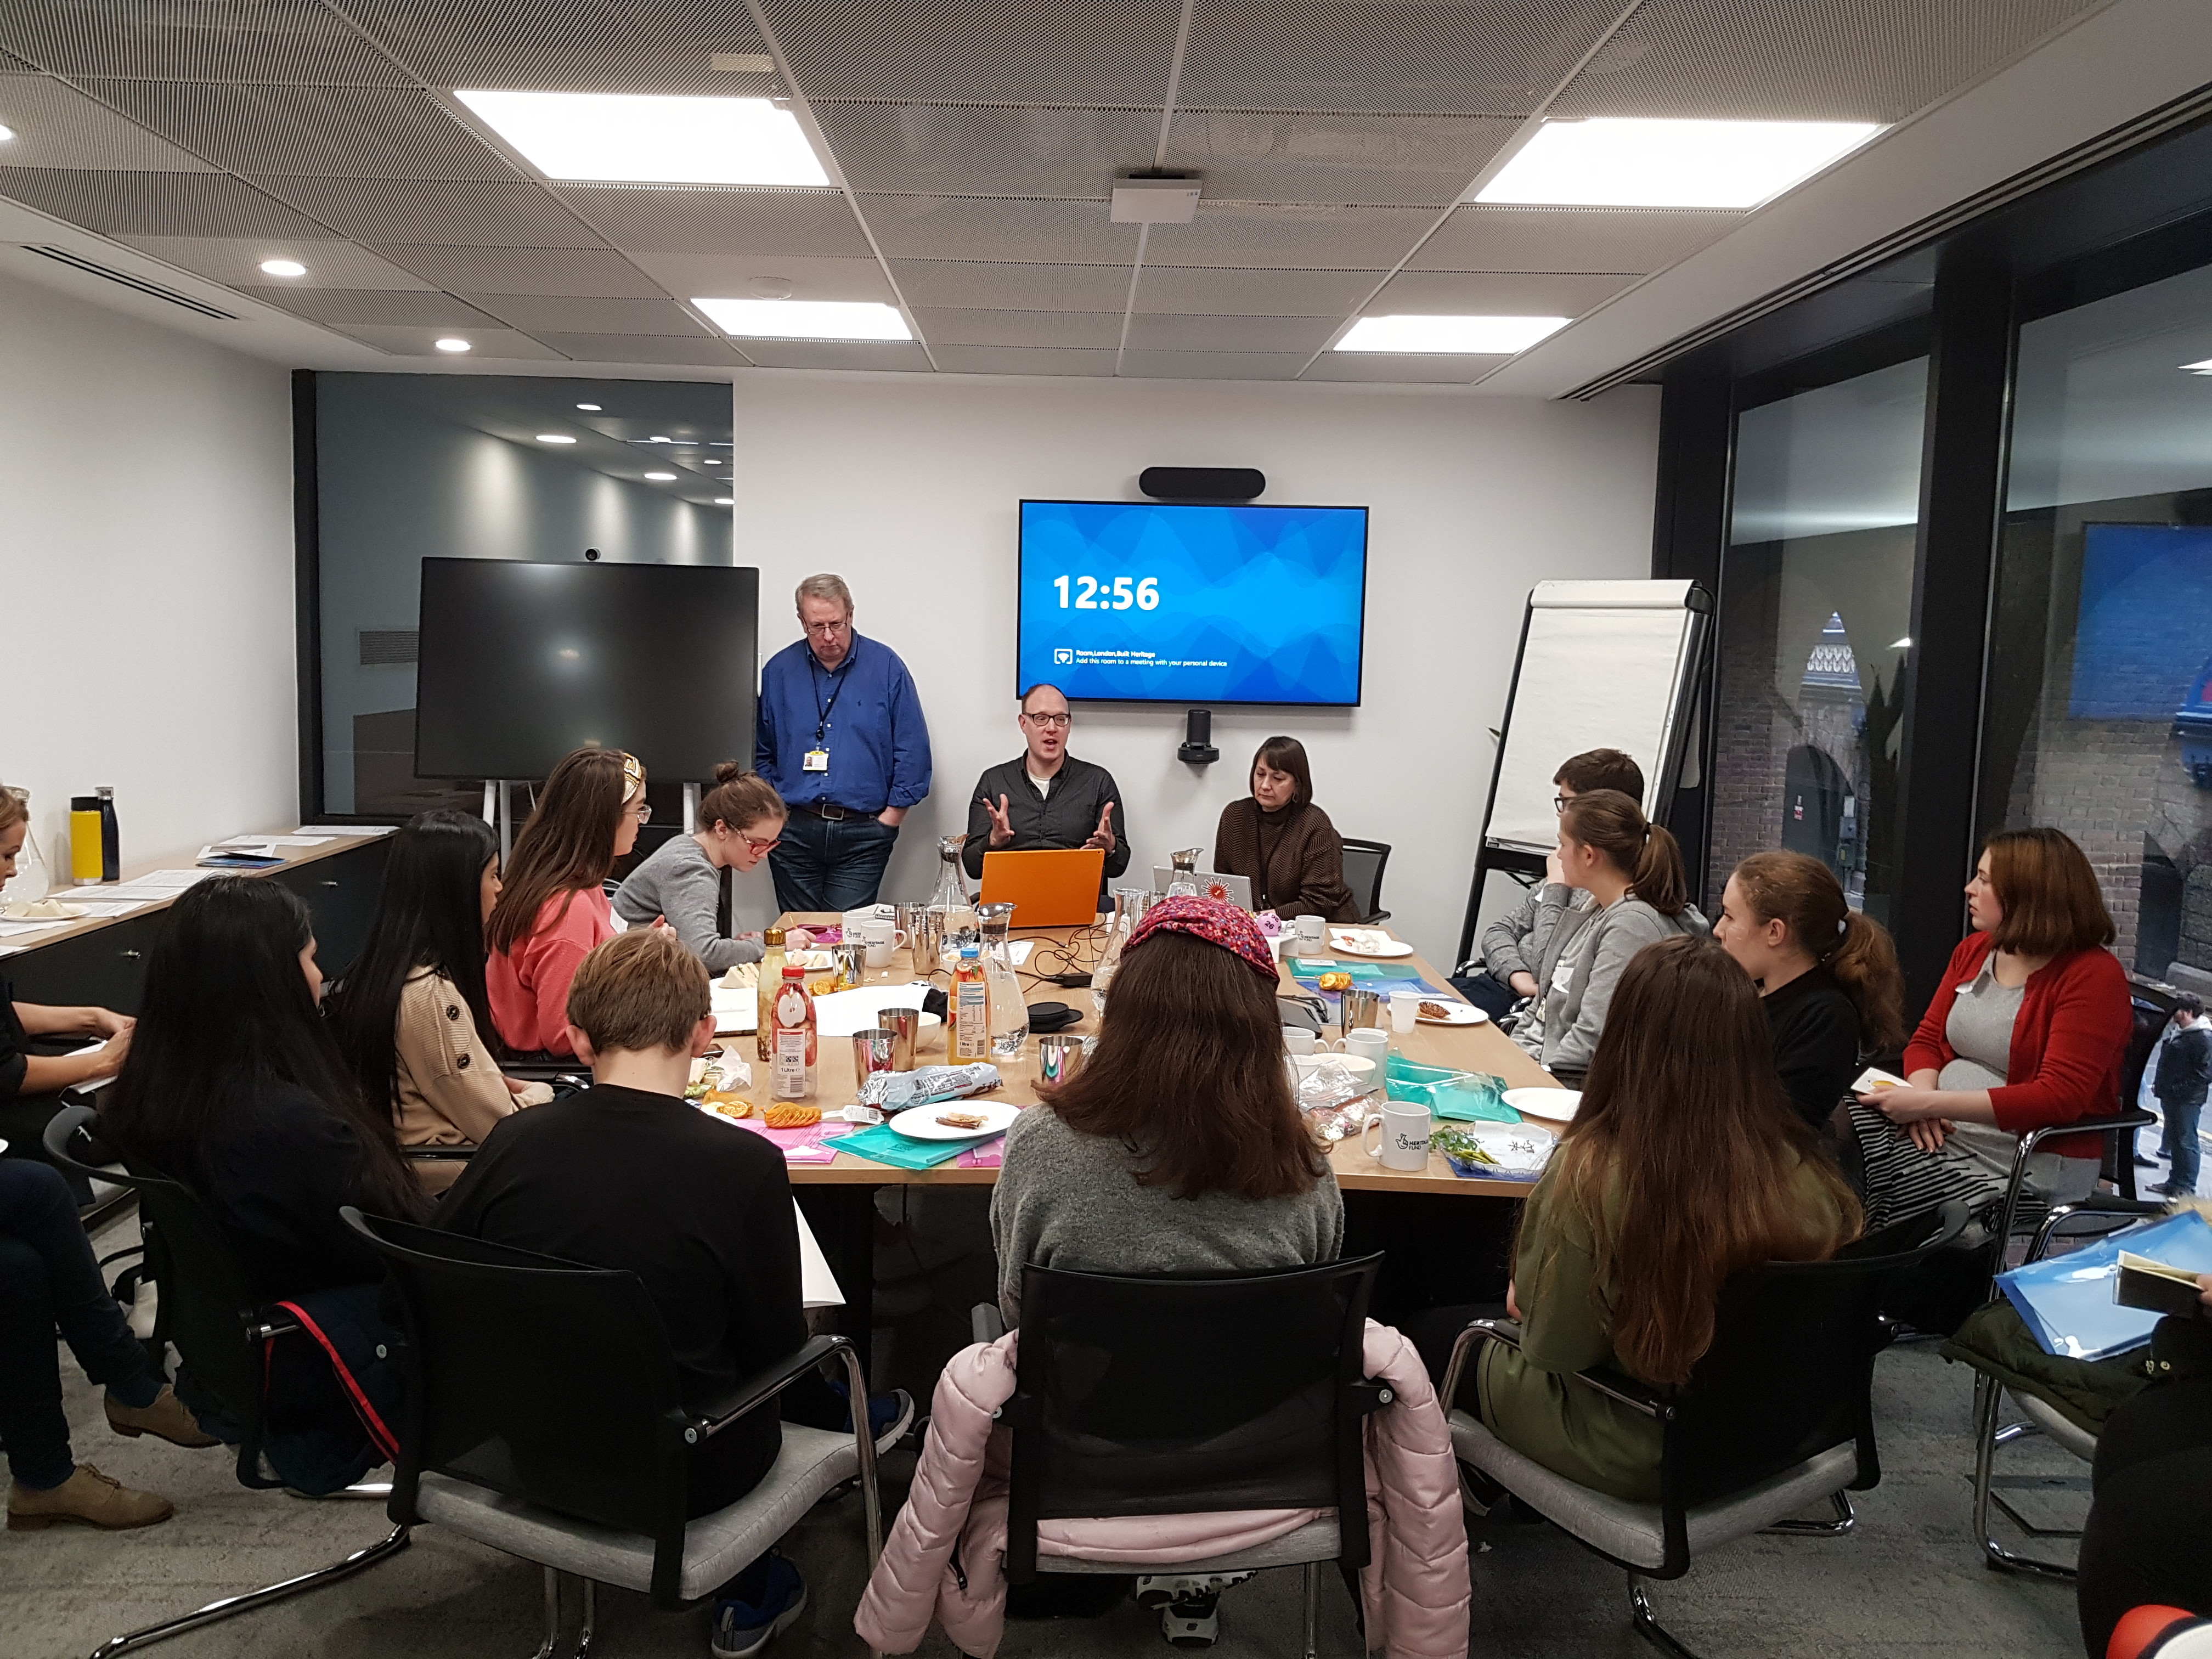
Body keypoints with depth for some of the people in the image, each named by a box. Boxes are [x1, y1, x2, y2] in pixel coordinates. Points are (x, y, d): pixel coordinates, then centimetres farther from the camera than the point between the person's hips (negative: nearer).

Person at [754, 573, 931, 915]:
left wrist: (888, 820, -3)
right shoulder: (779, 670, 8)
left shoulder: (886, 667, 0)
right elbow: (760, 752, 15)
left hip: (861, 837, -2)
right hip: (794, 832, 2)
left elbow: (913, 751, 0)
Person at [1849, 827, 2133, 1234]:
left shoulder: (2093, 975, -11)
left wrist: (1929, 1103, -24)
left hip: (2031, 1163, -7)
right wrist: (1922, 1098, -10)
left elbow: (2058, 1097, -20)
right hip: (1943, 1132, 7)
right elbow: (1927, 1041, 14)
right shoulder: (1974, 949, 12)